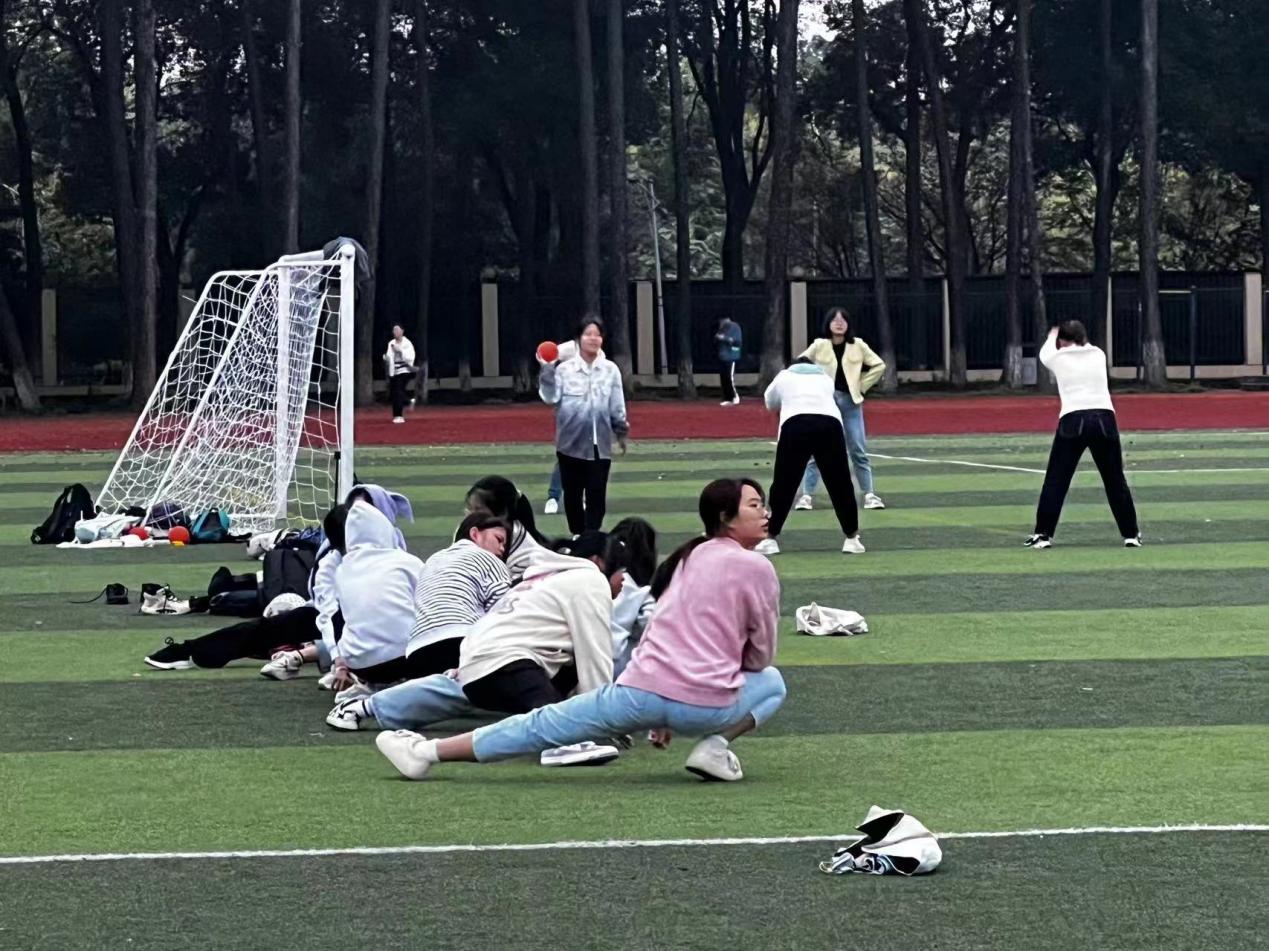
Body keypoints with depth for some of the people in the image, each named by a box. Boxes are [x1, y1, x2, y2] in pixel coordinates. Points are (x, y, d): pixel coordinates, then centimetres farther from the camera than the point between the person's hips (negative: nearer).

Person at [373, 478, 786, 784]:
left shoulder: (690, 556, 20)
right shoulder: (756, 568, 0)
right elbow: (761, 655, 5)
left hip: (641, 691, 4)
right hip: (705, 705, -4)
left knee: (543, 727, 12)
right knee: (772, 683, 22)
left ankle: (428, 752, 6)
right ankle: (715, 744, -2)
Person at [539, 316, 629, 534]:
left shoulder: (610, 370, 0)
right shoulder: (564, 369, -4)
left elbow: (617, 407, 6)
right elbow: (551, 398, -10)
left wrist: (621, 432, 9)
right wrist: (547, 371, -17)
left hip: (600, 446, 0)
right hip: (571, 444, 0)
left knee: (596, 495, -1)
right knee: (572, 495, 9)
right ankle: (577, 537, 22)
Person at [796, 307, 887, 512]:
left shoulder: (857, 346, 2)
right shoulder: (819, 346, -2)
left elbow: (879, 366, 10)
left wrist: (862, 385, 3)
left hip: (850, 401, 1)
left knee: (858, 450, 2)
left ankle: (869, 494, 8)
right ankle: (806, 495, 2)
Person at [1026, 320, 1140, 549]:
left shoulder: (1058, 358, 8)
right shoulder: (1099, 355, 14)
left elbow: (1044, 353, 33)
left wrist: (1052, 336, 54)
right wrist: (1080, 339, 61)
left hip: (1073, 420, -2)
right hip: (1105, 418, 2)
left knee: (1056, 480, 5)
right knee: (1115, 481, 11)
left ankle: (1043, 534, 2)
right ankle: (1130, 534, 13)